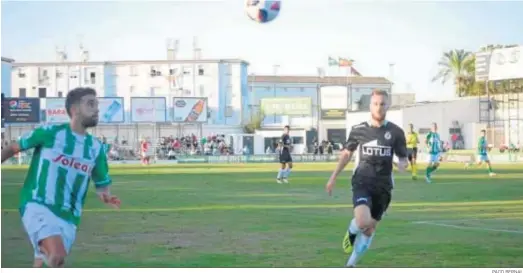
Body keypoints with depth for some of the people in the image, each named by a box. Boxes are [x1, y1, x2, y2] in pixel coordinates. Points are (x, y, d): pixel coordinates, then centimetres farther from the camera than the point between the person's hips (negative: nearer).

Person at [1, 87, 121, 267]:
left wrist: (105, 196, -7)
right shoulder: (50, 133, -4)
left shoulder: (96, 147, 8)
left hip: (68, 217, 5)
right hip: (38, 207, -5)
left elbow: (102, 184, 15)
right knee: (57, 256, -32)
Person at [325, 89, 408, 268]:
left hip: (383, 186, 2)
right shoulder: (358, 130, -1)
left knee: (369, 229, 9)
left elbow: (403, 158, 6)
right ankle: (351, 231, 13)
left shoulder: (396, 132, -1)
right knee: (362, 222, -25)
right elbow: (347, 153, 12)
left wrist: (403, 163, -19)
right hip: (362, 183, -2)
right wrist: (333, 177, 11)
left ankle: (351, 264, 29)